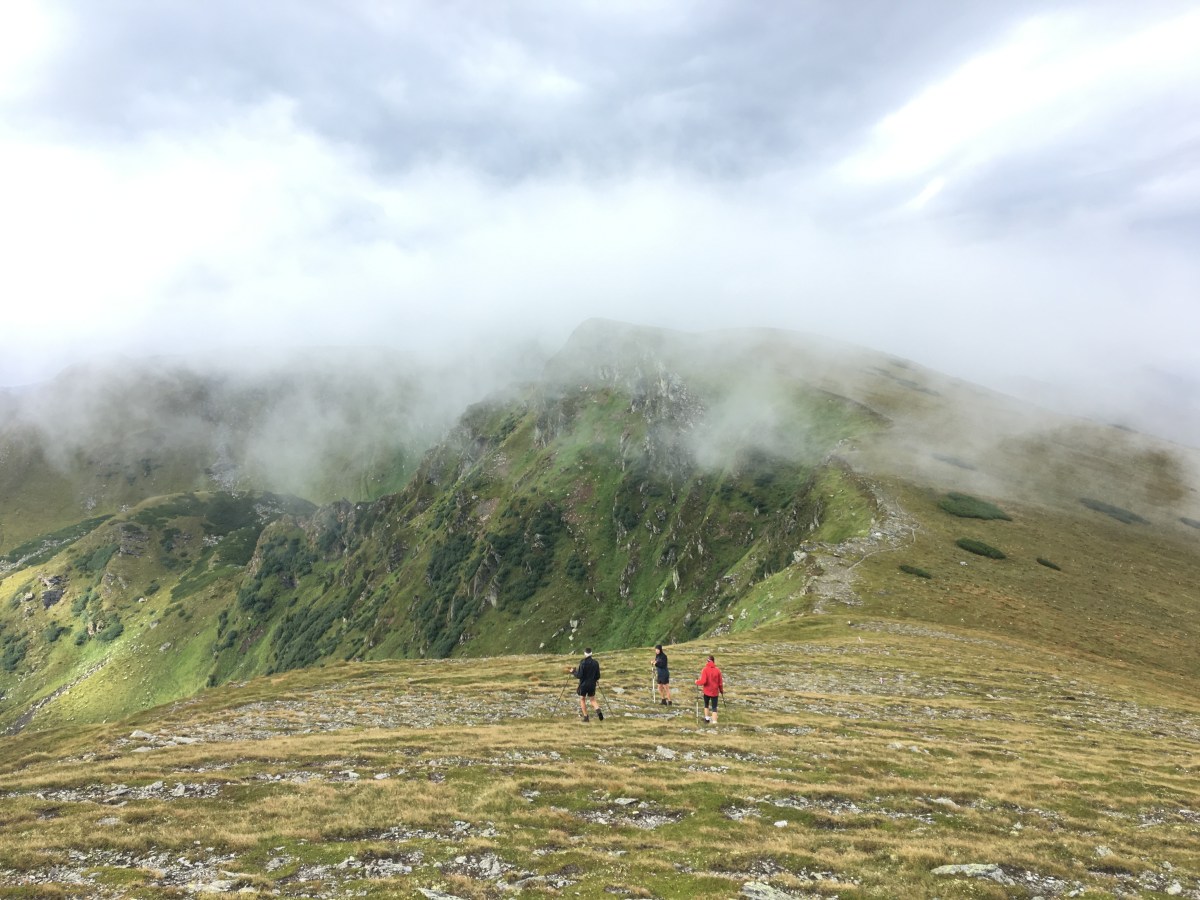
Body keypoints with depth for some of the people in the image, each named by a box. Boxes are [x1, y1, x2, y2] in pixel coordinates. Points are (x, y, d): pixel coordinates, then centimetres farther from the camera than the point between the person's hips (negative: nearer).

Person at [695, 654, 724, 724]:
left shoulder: (705, 669, -13)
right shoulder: (717, 670, -5)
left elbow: (703, 681, -20)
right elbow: (720, 682, 1)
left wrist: (697, 681, -1)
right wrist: (721, 690, 16)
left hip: (707, 691, -1)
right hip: (715, 692, 1)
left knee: (706, 704, 24)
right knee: (714, 707, 7)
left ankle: (707, 718, 28)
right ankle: (714, 721, -1)